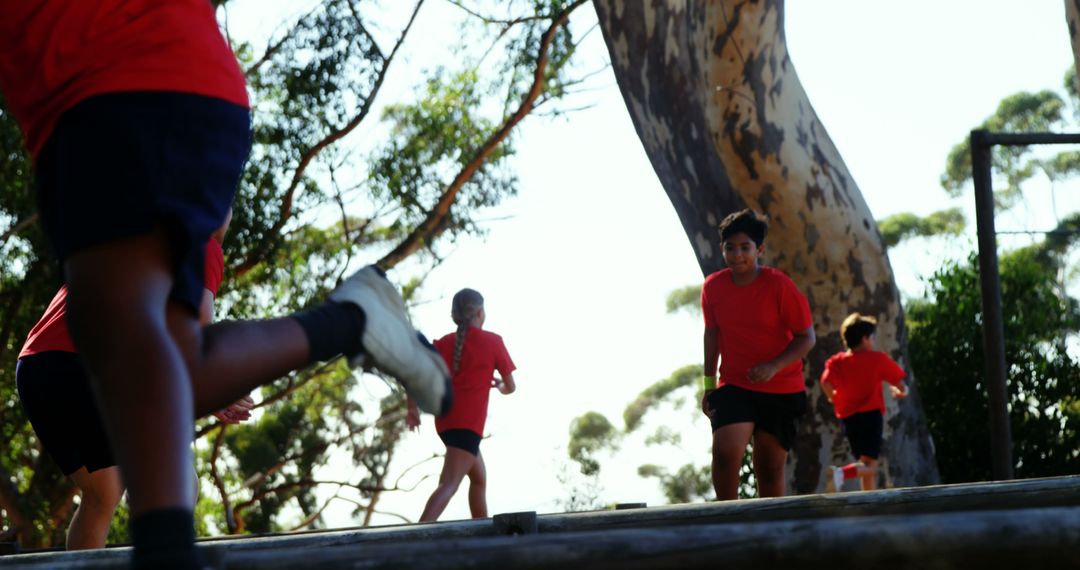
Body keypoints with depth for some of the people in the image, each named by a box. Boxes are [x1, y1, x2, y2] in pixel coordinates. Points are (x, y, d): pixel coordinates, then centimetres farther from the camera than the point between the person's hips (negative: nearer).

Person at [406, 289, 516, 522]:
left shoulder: (443, 343, 12)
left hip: (445, 421, 7)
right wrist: (499, 385, 29)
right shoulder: (493, 341, 2)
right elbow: (511, 387, 7)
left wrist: (412, 409, 1)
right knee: (449, 484, -20)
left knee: (479, 478, 25)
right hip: (469, 423, -7)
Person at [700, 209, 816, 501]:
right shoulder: (713, 287, -3)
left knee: (770, 468, 3)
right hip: (733, 386, 2)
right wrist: (709, 384, 13)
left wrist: (773, 367, -24)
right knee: (724, 453, -21)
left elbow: (807, 337, -10)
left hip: (781, 391, -2)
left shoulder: (779, 285, -13)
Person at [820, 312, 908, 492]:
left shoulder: (837, 361, 3)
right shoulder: (878, 359, -3)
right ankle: (841, 473, -39)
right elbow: (900, 384, -1)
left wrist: (834, 398, 8)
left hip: (848, 417, 5)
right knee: (869, 465, -12)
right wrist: (901, 391, 22)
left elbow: (826, 383, -12)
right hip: (871, 414, -5)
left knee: (865, 463, 17)